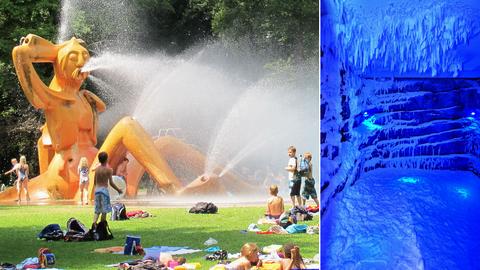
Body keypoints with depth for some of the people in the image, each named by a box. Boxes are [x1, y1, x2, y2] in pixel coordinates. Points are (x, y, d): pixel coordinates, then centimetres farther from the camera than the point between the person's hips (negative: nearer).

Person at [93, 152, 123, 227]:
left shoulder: (97, 169, 6)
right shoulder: (109, 170, -9)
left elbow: (94, 182, 11)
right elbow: (111, 183, -10)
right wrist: (118, 190, 2)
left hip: (97, 189, 5)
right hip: (104, 189, -5)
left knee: (97, 209, 9)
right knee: (104, 210, 3)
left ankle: (94, 223, -13)